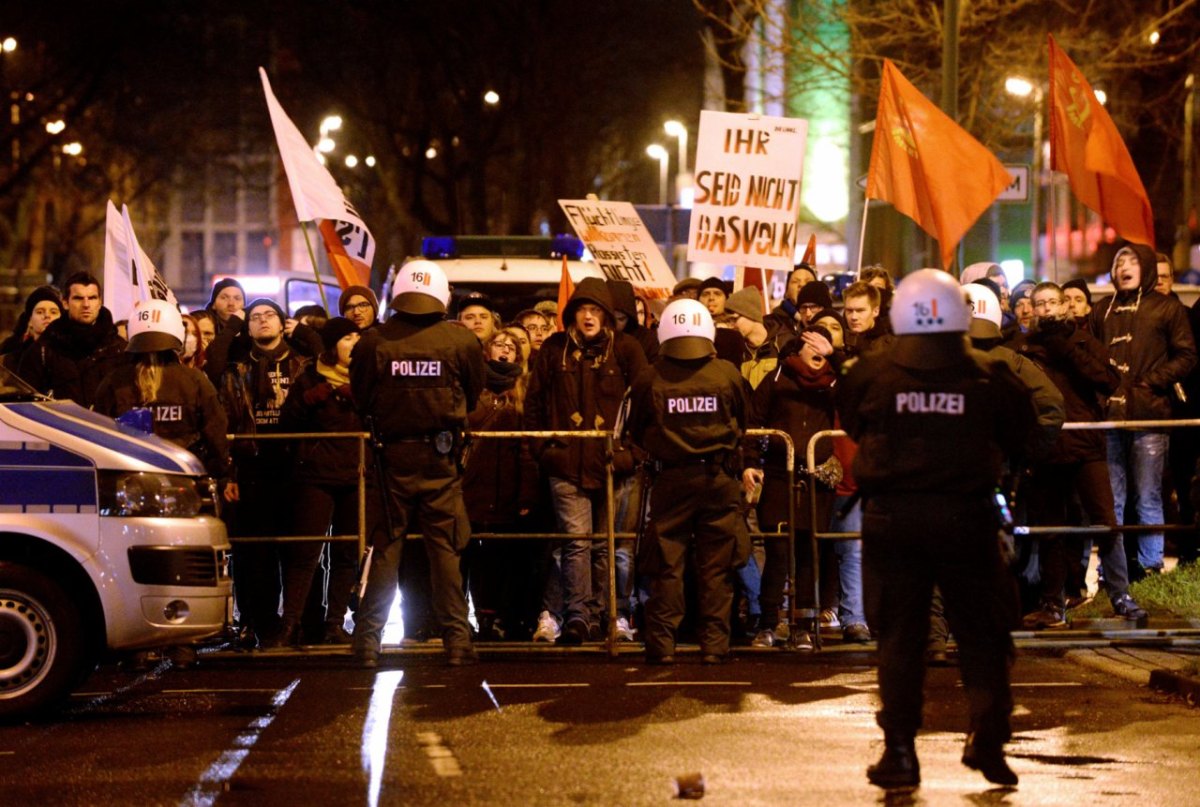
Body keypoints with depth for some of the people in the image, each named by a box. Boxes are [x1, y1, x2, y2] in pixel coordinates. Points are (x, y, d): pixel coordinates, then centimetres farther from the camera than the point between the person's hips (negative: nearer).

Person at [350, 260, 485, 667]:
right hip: (441, 456, 0)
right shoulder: (461, 340, -5)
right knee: (445, 547, 5)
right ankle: (457, 640, 3)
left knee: (385, 548, 7)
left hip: (393, 455, 0)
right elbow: (473, 395, 7)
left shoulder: (374, 341, -6)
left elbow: (361, 399, 5)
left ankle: (368, 641, 5)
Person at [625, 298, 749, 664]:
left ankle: (662, 644, 4)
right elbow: (741, 425, 11)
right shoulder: (727, 375, -5)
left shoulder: (649, 379, -7)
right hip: (719, 477, 0)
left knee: (667, 565, 5)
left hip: (671, 479, 0)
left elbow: (635, 432, 7)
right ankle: (714, 644, 5)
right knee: (716, 566, 6)